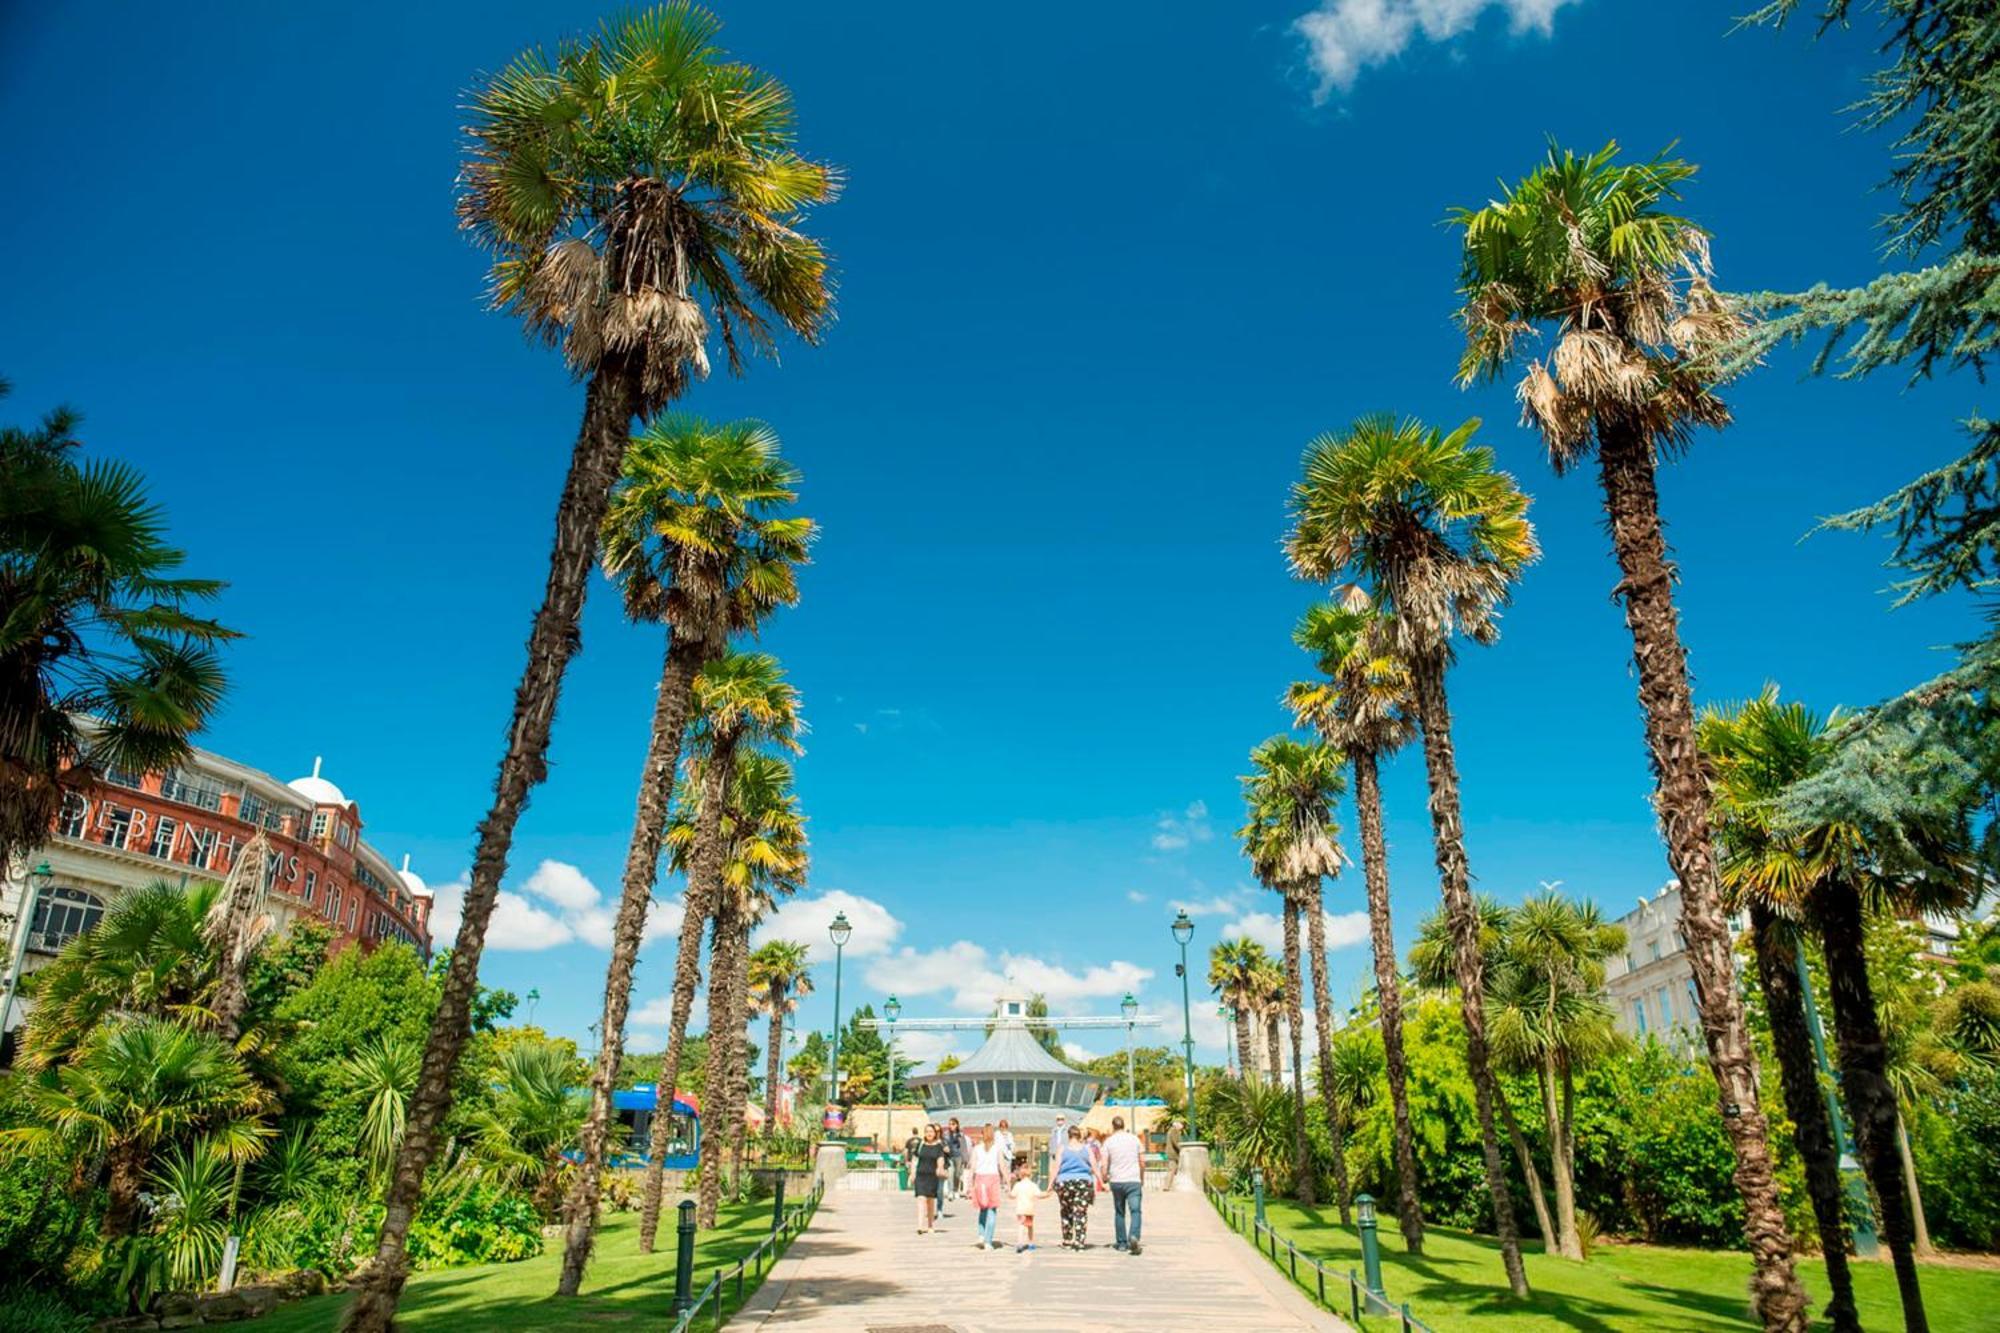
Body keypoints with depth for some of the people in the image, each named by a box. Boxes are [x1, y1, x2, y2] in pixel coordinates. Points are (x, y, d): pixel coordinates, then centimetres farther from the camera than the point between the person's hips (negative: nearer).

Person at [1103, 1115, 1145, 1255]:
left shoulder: (1109, 1142, 1)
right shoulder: (1134, 1139, 4)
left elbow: (1105, 1165, -3)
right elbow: (1142, 1161, 6)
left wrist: (1104, 1178, 14)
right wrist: (1142, 1178, 19)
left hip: (1116, 1181, 1)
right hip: (1133, 1181, -1)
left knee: (1119, 1212, 14)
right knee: (1135, 1211, -6)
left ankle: (1122, 1243, 16)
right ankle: (1134, 1236, -28)